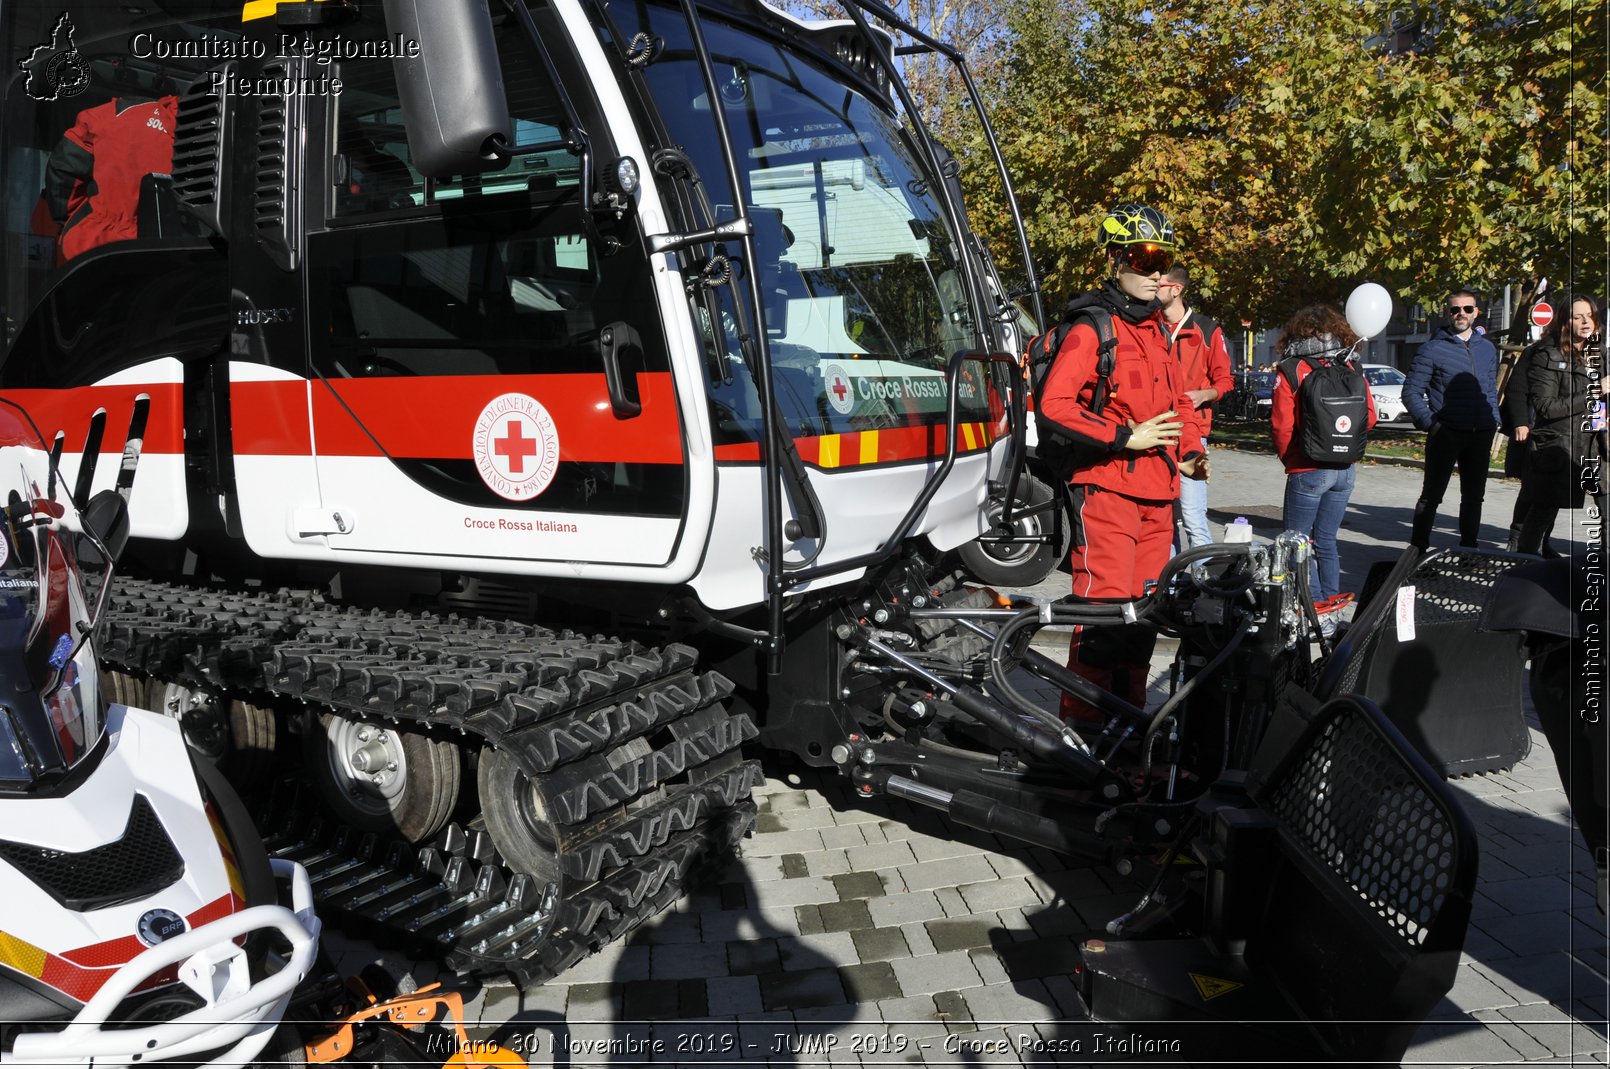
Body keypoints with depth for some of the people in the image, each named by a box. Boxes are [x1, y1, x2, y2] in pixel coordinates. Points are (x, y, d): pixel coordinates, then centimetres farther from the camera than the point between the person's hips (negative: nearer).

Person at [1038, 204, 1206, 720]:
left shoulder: (1159, 332, 20)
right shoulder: (1091, 329, -6)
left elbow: (1180, 402, 30)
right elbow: (1053, 404, -17)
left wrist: (1190, 452, 12)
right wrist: (1125, 436, -17)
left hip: (1158, 493, 8)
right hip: (1106, 488, -8)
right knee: (1104, 607, -11)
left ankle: (1129, 712, 22)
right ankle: (1082, 720, -1)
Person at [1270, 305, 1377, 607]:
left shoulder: (1291, 371, -10)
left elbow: (1282, 424, -14)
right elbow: (1369, 417, 5)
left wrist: (1289, 458, 2)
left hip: (1308, 470, -5)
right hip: (1345, 469, 5)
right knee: (1326, 538, 15)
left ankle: (1314, 601, 4)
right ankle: (1331, 597, 17)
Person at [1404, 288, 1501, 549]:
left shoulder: (1487, 348, 13)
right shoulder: (1432, 349, -4)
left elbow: (1491, 392, 20)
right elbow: (1411, 392, -5)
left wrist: (1493, 425, 9)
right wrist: (1430, 423, -14)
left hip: (1480, 436, 5)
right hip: (1445, 434, -5)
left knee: (1474, 496, 13)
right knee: (1431, 496, -1)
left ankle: (1469, 547, 25)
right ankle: (1418, 548, 5)